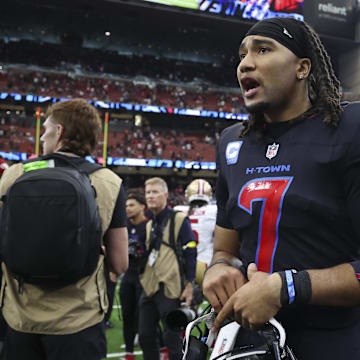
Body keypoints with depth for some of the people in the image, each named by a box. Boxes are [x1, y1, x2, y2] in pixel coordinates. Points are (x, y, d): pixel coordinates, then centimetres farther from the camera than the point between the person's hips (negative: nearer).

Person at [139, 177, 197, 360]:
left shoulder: (179, 220, -6)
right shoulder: (149, 224, 16)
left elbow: (190, 254, -10)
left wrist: (189, 285, -14)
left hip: (170, 289, -7)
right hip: (149, 288, 7)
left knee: (171, 338, 0)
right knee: (145, 336, 12)